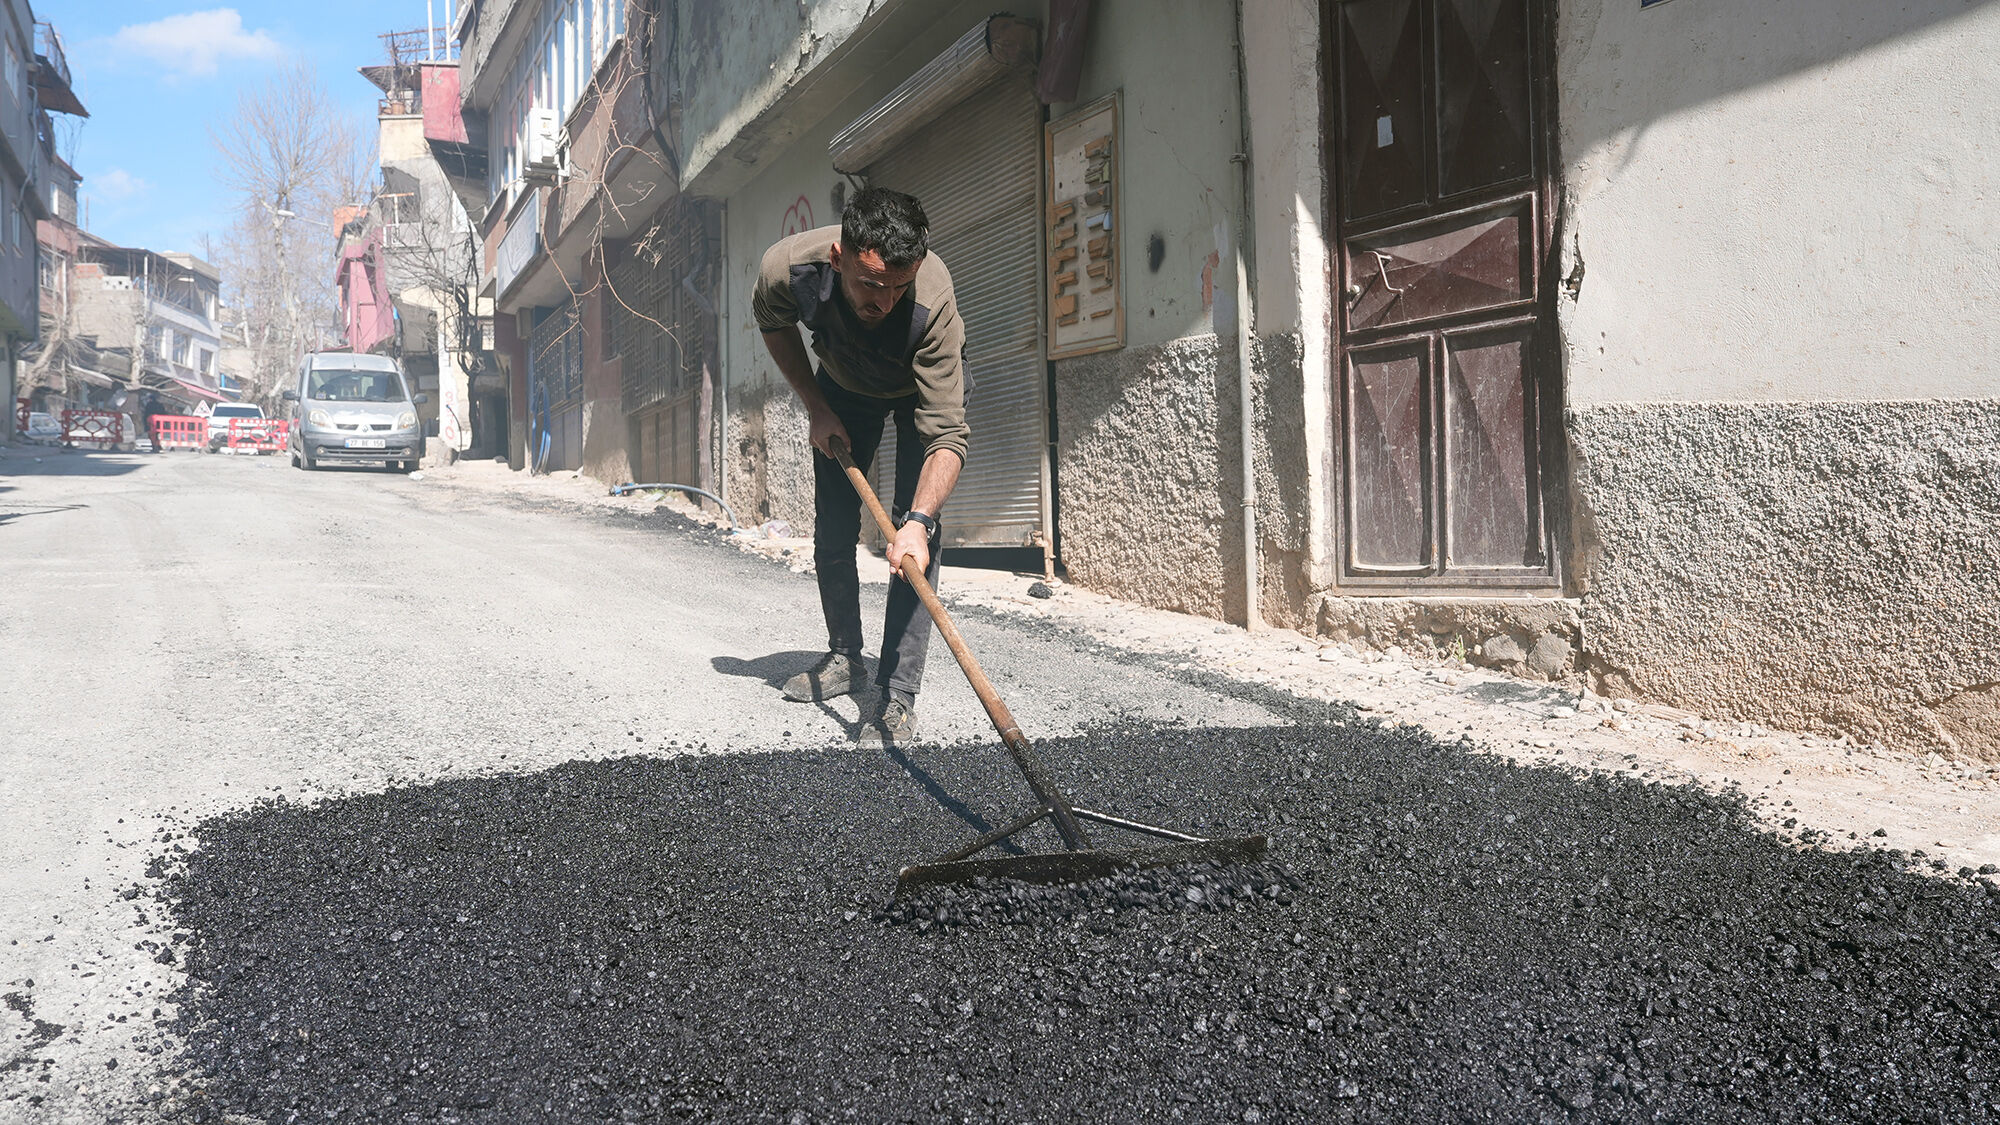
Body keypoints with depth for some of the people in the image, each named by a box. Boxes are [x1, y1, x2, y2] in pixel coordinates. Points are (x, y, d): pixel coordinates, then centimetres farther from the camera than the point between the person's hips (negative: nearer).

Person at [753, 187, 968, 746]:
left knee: (915, 537, -17)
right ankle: (844, 657, 25)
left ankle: (897, 695, -13)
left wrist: (917, 521, -57)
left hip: (923, 386, -3)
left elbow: (946, 435, -43)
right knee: (832, 531, 5)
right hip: (842, 386, 3)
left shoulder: (933, 303, -44)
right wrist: (817, 408, -10)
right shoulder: (786, 267, -35)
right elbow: (775, 325, -7)